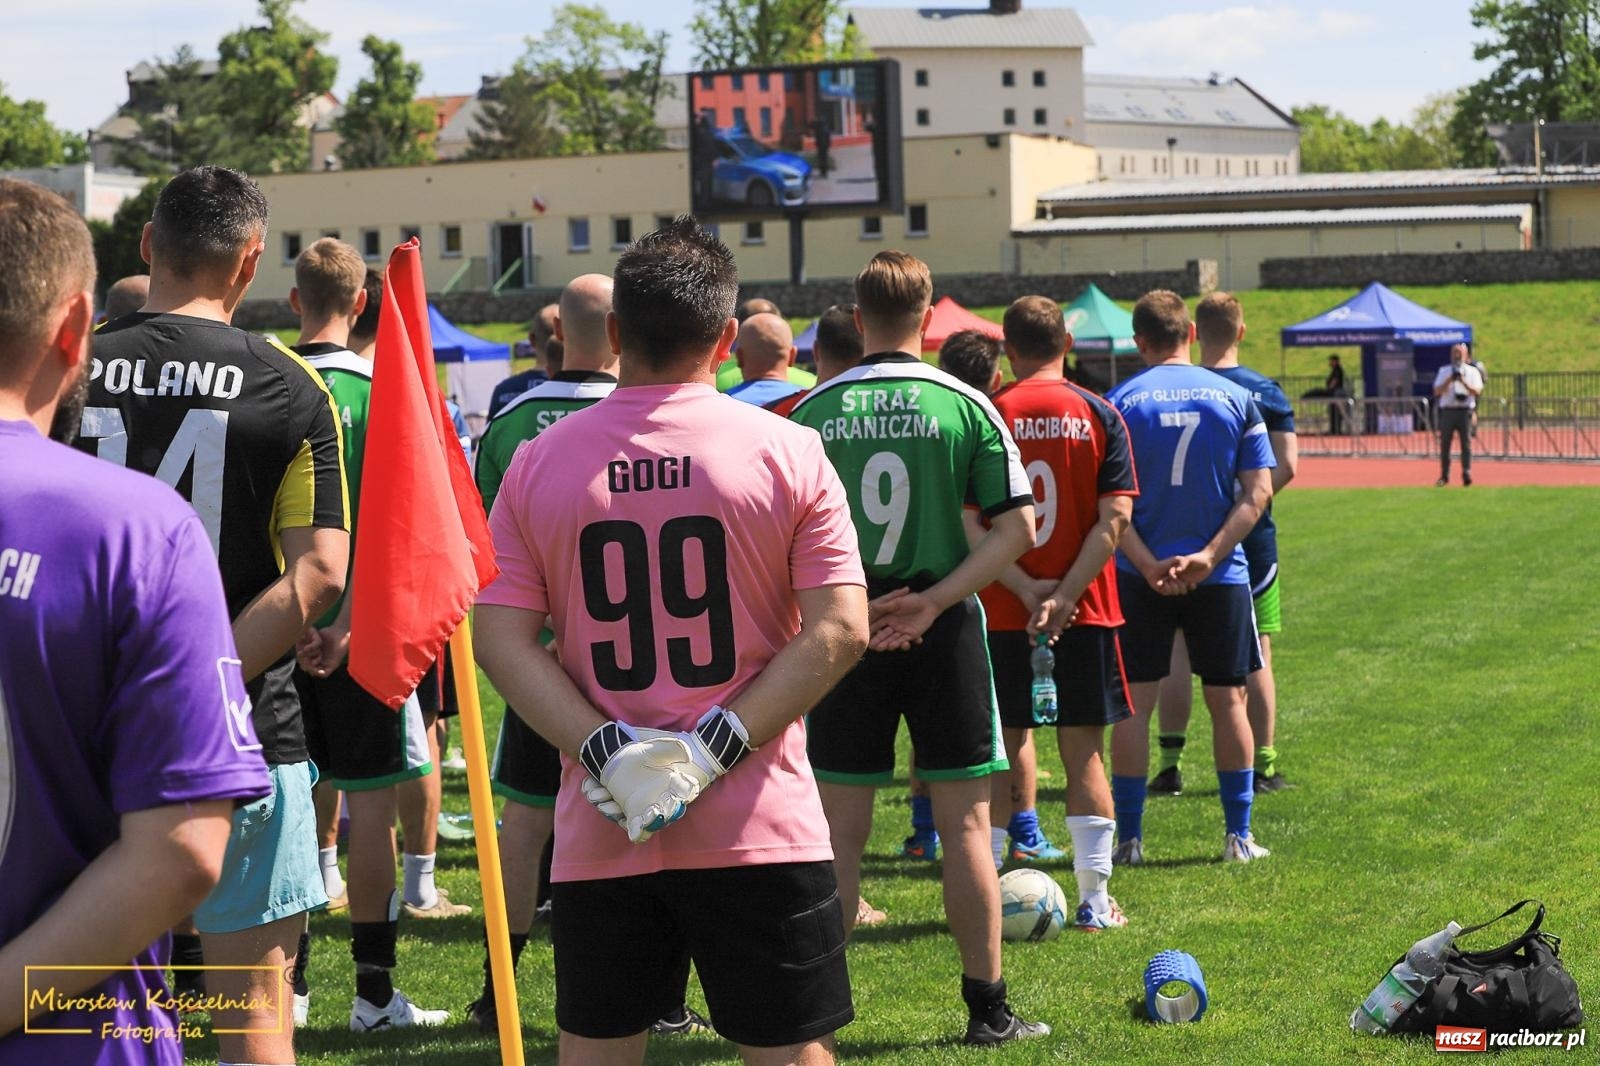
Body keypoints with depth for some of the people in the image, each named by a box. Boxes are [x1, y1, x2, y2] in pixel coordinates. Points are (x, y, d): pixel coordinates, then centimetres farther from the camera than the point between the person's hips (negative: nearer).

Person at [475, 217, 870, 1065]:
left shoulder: (539, 462, 2)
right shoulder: (787, 452, -3)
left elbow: (500, 638, -2)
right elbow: (839, 629, -9)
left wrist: (606, 751, -9)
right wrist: (715, 750, -11)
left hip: (598, 835, 2)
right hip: (759, 829, -2)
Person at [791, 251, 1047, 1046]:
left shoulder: (814, 411, -2)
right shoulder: (964, 405, -3)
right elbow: (1017, 529, -8)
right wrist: (932, 600, -10)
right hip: (944, 633, -1)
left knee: (840, 828, 8)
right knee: (964, 823, 6)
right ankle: (987, 1008, 11)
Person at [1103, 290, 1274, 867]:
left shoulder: (1121, 402, -3)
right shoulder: (1235, 398, 1)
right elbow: (1257, 492, -5)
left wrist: (1147, 564, -14)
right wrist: (1209, 555, -11)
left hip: (1140, 579, -1)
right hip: (1221, 577, 1)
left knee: (1134, 703, 5)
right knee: (1227, 699, 10)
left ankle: (1128, 837, 6)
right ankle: (1238, 835, 12)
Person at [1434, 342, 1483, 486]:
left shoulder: (1472, 371, 10)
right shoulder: (1444, 371, 12)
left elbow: (1477, 391, -2)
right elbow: (1437, 391, 2)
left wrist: (1463, 382, -14)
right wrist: (1450, 380, -12)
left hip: (1465, 411, -1)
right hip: (1447, 411, 1)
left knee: (1466, 443, -7)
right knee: (1444, 443, 0)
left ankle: (1467, 474, -9)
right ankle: (1444, 476, 6)